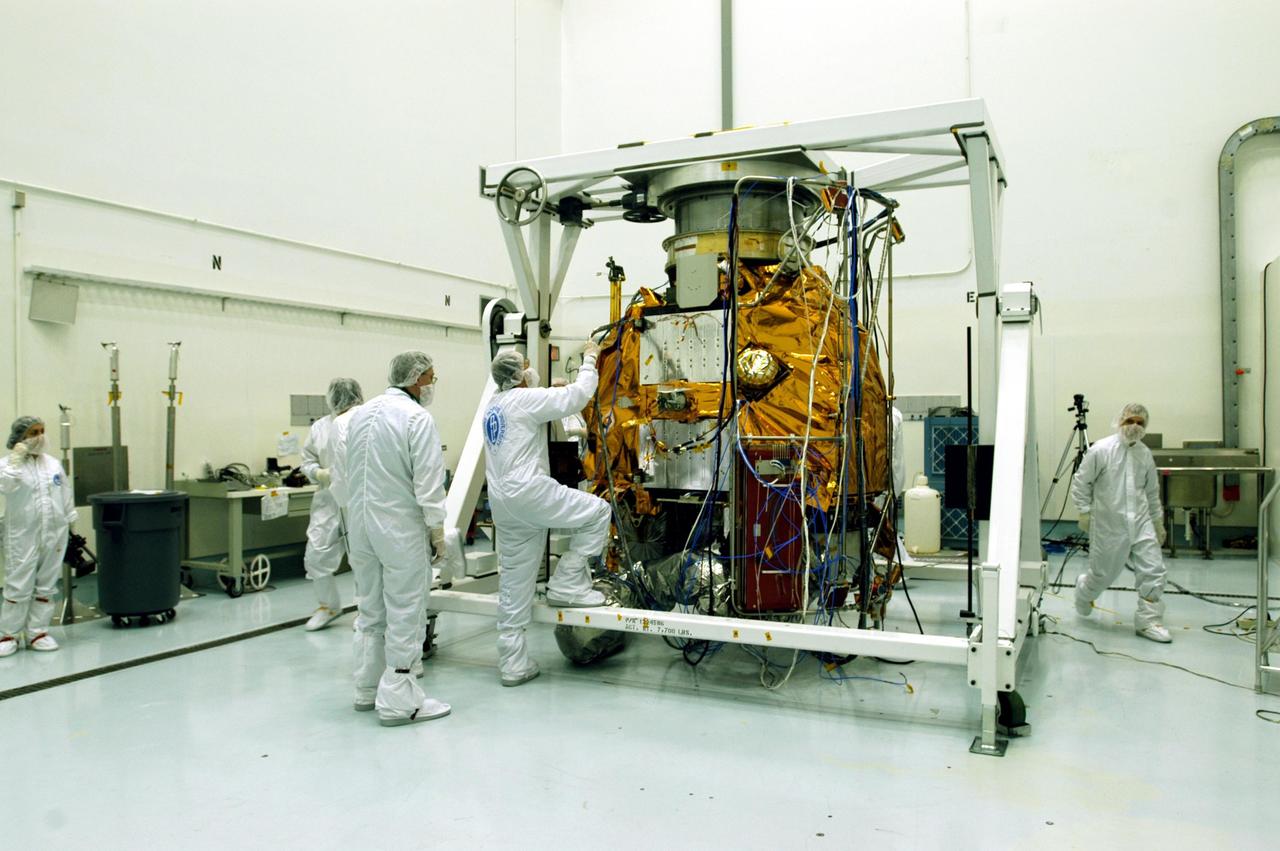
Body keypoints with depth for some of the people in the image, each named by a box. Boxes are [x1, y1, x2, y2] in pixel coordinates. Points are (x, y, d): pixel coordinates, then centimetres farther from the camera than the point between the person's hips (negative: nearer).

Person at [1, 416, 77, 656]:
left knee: (46, 586, 9)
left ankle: (37, 632, 18)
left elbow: (66, 495, 14)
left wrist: (72, 524, 14)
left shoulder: (54, 464, 10)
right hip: (23, 537, -4)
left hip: (54, 535, 4)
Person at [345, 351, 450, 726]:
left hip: (361, 525, 8)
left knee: (370, 610, 17)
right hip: (400, 529, -8)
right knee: (404, 614, 0)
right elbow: (428, 483, -17)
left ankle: (367, 689, 27)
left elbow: (349, 474, 14)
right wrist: (437, 530, -7)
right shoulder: (417, 418, -15)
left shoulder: (361, 413, 9)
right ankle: (398, 700, 4)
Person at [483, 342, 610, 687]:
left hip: (504, 503, 9)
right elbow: (577, 396, -10)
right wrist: (589, 361, 4)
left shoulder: (493, 407, 20)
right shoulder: (525, 399, -8)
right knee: (598, 512, 3)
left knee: (514, 587, 11)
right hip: (530, 491, -9)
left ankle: (513, 665, 15)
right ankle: (567, 585, 2)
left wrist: (552, 393, 33)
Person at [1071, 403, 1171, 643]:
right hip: (1109, 524, -5)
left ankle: (1147, 621, 6)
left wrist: (1158, 521, 19)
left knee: (1153, 570, -3)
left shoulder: (1145, 454, 8)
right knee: (1103, 573, 7)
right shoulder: (1101, 450, -9)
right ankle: (1083, 591, 40)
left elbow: (1152, 492, 19)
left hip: (1140, 522, 5)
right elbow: (1080, 482, -4)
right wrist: (1084, 512, -7)